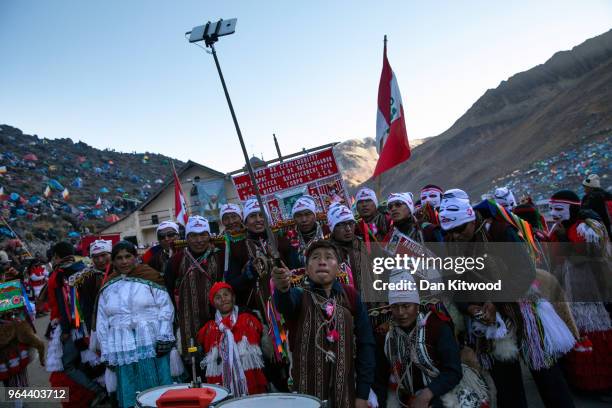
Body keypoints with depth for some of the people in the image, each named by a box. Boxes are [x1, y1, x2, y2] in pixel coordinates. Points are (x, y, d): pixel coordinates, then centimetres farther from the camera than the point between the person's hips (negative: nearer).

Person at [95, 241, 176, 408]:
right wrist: (107, 354, 8)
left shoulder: (149, 276, -2)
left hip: (152, 344, -3)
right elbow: (102, 323, 13)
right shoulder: (107, 287, 10)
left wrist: (164, 337, -12)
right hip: (123, 350, 3)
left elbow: (166, 307, -5)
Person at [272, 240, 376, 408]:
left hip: (345, 391, 1)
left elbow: (365, 343, -2)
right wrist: (282, 289, -52)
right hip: (306, 391, -1)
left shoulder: (351, 296, -3)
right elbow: (286, 303, -30)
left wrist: (363, 394, -6)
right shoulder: (300, 295, -7)